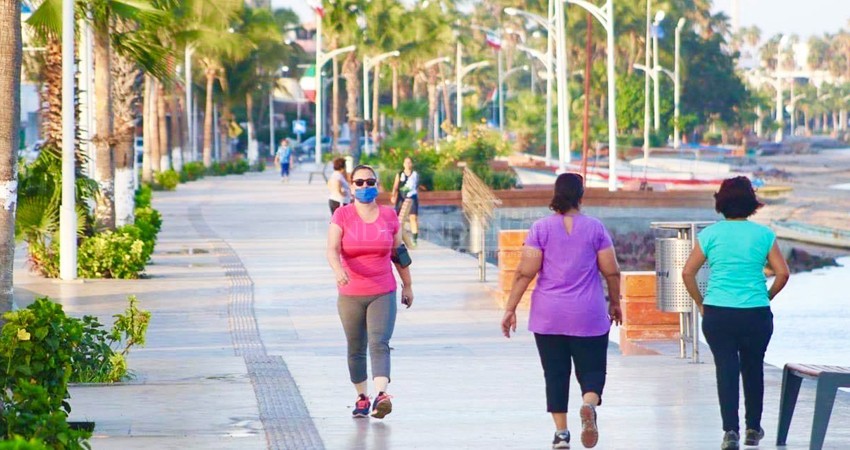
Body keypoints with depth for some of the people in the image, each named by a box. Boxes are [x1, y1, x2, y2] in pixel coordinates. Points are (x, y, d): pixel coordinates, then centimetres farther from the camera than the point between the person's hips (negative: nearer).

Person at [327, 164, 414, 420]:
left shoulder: (389, 216, 4)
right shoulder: (342, 216, -2)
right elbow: (332, 249, -15)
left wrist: (407, 285, 19)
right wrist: (338, 270, -36)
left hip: (383, 293, 0)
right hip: (351, 295, 0)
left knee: (379, 343, -16)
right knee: (356, 349, 9)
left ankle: (381, 395, -30)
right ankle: (362, 397, 21)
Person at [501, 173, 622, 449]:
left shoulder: (541, 228, -3)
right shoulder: (595, 228, -1)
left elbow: (525, 273, -7)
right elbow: (611, 272, 1)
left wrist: (510, 309, -2)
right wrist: (615, 302, 16)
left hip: (548, 317, 0)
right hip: (588, 317, 0)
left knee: (555, 374, 8)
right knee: (591, 370, 6)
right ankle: (589, 405, -24)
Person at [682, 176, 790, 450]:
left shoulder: (710, 234, 1)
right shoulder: (763, 235, 1)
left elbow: (687, 273, -2)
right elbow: (782, 273, -3)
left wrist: (700, 303, 8)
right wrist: (766, 298, 11)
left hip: (717, 314, 0)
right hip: (756, 314, 0)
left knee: (726, 370, 2)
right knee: (753, 369, 16)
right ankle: (753, 428, 25)